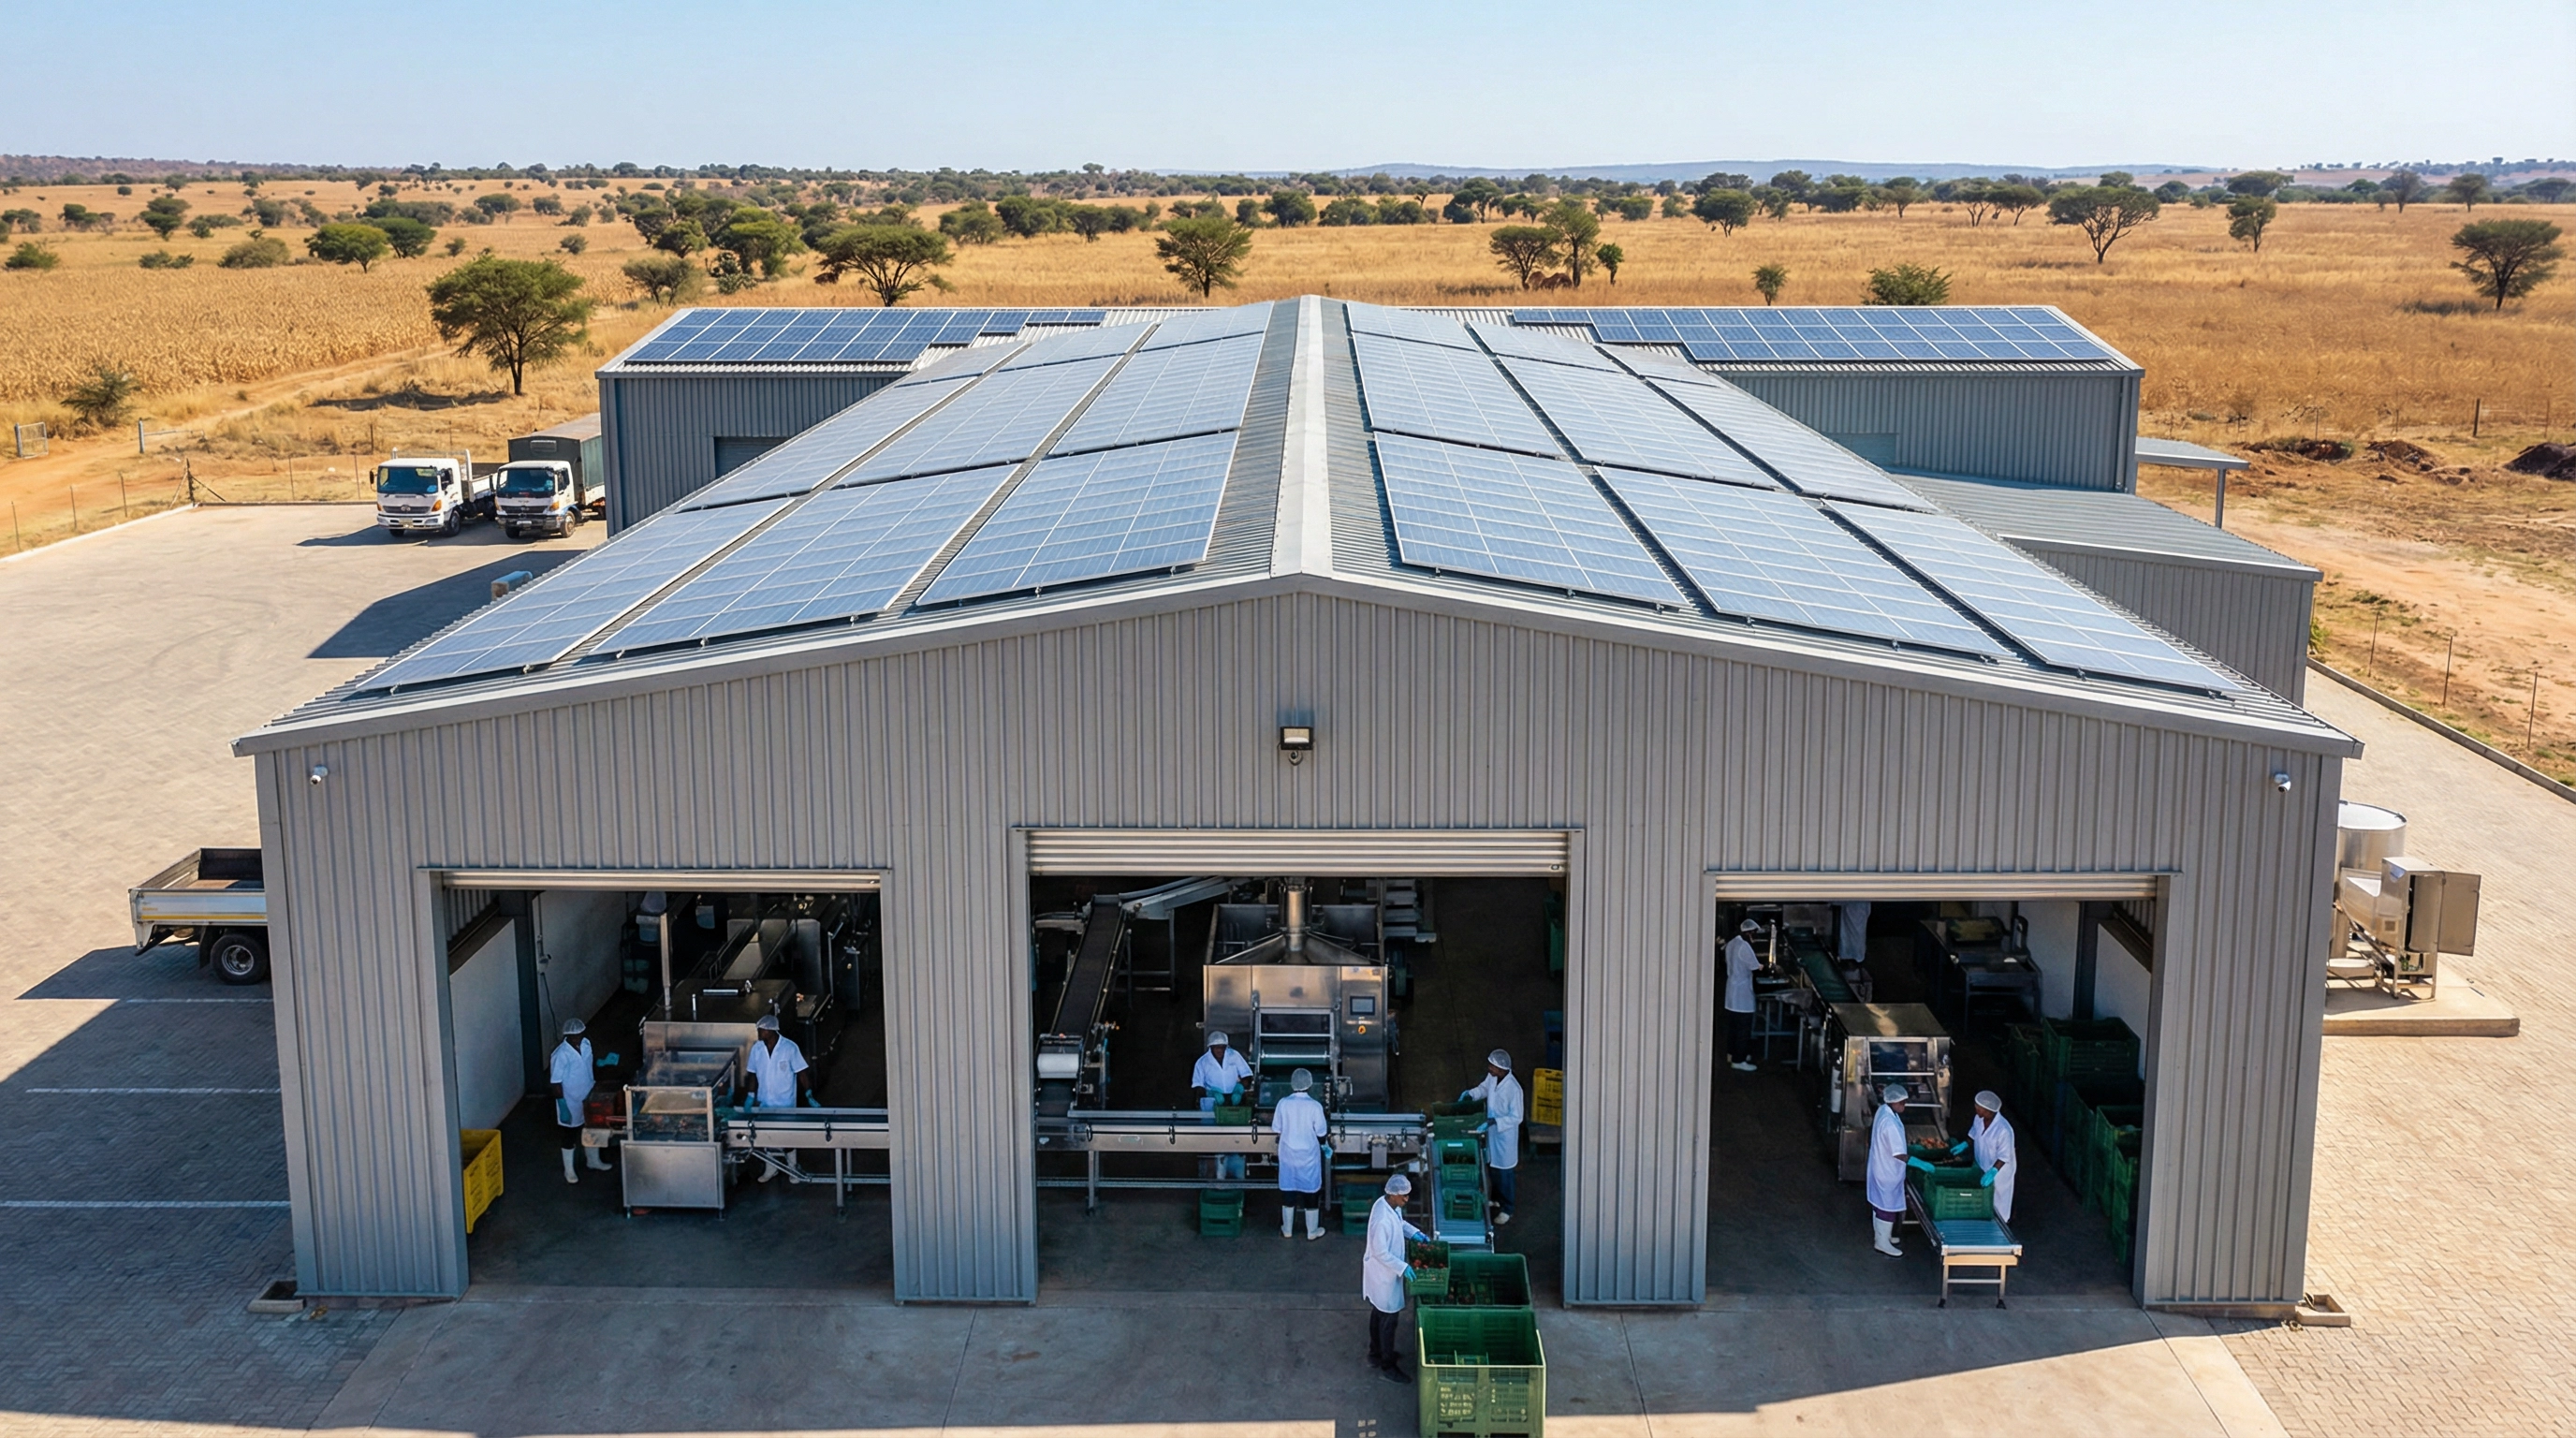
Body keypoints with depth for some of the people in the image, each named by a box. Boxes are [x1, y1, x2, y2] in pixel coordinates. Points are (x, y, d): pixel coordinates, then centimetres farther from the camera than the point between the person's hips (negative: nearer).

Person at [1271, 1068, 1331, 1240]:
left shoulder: (1283, 1103, -12)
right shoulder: (1315, 1106, -18)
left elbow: (1276, 1129, -3)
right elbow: (1321, 1132, -11)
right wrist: (1329, 1128, 10)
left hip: (1288, 1154, 2)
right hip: (1309, 1155, -2)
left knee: (1288, 1190, 15)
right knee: (1311, 1191, 12)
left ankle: (1287, 1230, 26)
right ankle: (1312, 1231, 22)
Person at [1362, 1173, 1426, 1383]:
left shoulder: (1391, 1205, -6)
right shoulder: (1382, 1219, -35)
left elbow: (1399, 1222, 15)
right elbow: (1381, 1253, -28)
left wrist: (1413, 1232, 2)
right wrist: (1402, 1267, -24)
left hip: (1386, 1272, 9)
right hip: (1384, 1274, -9)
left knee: (1379, 1314, 25)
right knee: (1389, 1319, 6)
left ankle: (1376, 1354, 43)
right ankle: (1387, 1367, 21)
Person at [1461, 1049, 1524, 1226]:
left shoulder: (1513, 1089, -32)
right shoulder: (1492, 1077, -10)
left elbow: (1516, 1117, -26)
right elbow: (1484, 1088, 13)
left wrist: (1493, 1122, -32)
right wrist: (1470, 1094, -5)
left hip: (1505, 1135, -7)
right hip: (1492, 1131, 7)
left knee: (1504, 1172, 9)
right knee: (1492, 1167, 24)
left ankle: (1506, 1210, 27)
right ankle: (1497, 1199, 46)